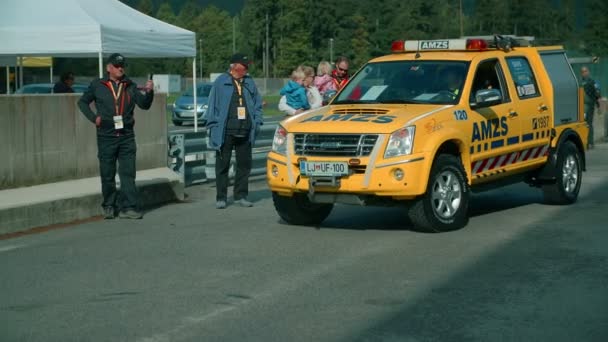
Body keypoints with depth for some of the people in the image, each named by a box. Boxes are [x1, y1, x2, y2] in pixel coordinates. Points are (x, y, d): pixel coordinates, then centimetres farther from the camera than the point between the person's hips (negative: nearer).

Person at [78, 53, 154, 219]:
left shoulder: (130, 86, 8)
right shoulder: (98, 85, 4)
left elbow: (144, 105, 2)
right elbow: (82, 102, 13)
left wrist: (149, 92, -17)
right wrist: (93, 117, -1)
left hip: (127, 136, 1)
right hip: (106, 137, -1)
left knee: (128, 173, -3)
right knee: (107, 174, 6)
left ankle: (128, 207, -3)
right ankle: (109, 206, 19)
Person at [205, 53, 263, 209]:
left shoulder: (249, 82, 11)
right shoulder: (221, 82, -2)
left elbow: (257, 103, 15)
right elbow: (213, 104, -1)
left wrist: (257, 122, 5)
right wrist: (213, 125, -6)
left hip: (245, 132, 4)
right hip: (225, 132, -4)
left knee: (244, 164, 8)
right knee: (222, 165, 1)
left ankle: (241, 196, 18)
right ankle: (221, 198, 7)